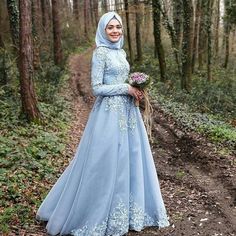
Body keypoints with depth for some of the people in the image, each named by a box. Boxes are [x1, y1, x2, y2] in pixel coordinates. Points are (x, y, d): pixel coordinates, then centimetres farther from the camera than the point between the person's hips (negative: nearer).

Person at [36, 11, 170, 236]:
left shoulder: (121, 52, 14)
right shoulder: (100, 53, -10)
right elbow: (97, 88, -15)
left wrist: (135, 90, 2)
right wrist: (126, 88, -14)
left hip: (127, 110, 8)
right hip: (109, 112, -8)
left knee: (129, 160, 13)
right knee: (106, 163, -1)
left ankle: (127, 210, 28)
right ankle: (98, 214, 16)